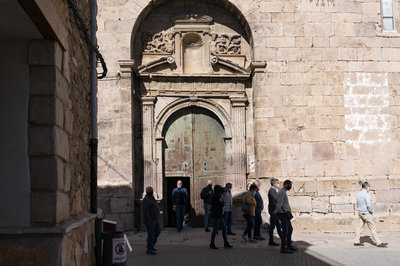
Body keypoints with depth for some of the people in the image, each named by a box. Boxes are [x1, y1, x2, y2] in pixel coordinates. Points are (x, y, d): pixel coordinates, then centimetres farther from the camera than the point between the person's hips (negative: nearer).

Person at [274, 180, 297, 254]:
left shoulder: (283, 192, 17)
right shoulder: (282, 192, -17)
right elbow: (279, 204, -20)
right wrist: (276, 212, -7)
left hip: (286, 214, 10)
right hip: (283, 214, -10)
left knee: (290, 229, 16)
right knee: (285, 231, -6)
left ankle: (289, 245, 25)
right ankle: (283, 248, -1)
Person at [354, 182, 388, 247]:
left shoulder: (359, 194, 9)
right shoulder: (366, 194, -18)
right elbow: (369, 205, -23)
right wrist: (371, 211, -8)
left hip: (360, 213, 8)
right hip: (366, 214, -8)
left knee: (359, 227, 10)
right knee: (372, 228, -3)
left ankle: (356, 241, 11)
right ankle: (378, 243, 1)